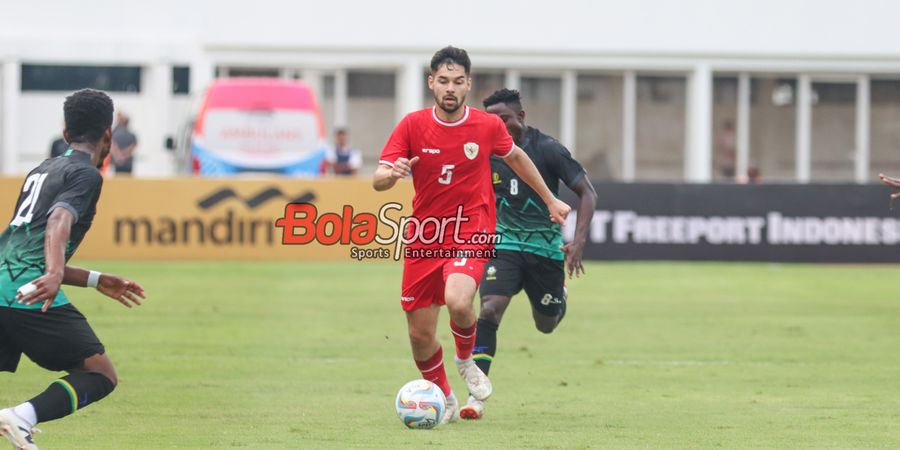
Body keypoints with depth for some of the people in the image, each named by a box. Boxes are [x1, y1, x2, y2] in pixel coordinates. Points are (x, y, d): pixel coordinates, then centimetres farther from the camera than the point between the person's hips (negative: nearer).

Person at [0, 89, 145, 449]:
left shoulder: (41, 171, 27)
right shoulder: (86, 174, 1)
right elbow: (59, 220, -19)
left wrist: (96, 281, 39)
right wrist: (55, 275, -36)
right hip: (30, 296, -7)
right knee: (101, 375, 1)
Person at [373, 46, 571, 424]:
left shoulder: (488, 126, -4)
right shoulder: (413, 125, -5)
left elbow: (515, 157, 18)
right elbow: (378, 181, -8)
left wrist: (550, 200, 24)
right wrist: (391, 173, -32)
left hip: (471, 234, -2)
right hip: (423, 237, 2)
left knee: (458, 301, -31)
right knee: (420, 335, 4)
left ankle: (466, 360, 3)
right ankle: (445, 400, 32)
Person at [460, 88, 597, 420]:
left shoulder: (547, 149, -15)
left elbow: (587, 193, -12)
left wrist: (579, 241, -22)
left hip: (546, 246, -1)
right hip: (504, 243, 1)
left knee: (546, 324, 11)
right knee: (490, 309, -21)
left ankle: (559, 296, 51)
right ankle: (477, 396, -22)